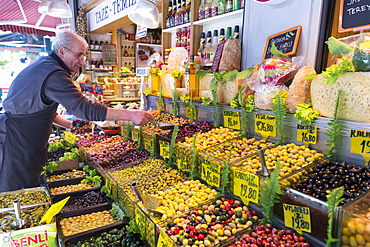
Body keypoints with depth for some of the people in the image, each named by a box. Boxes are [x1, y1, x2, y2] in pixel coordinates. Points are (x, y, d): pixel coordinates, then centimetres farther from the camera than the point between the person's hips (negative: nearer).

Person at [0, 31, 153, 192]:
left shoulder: (43, 65, 11)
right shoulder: (53, 75, -22)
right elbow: (84, 108, -31)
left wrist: (68, 125, 11)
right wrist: (130, 115, -31)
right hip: (18, 141, -10)